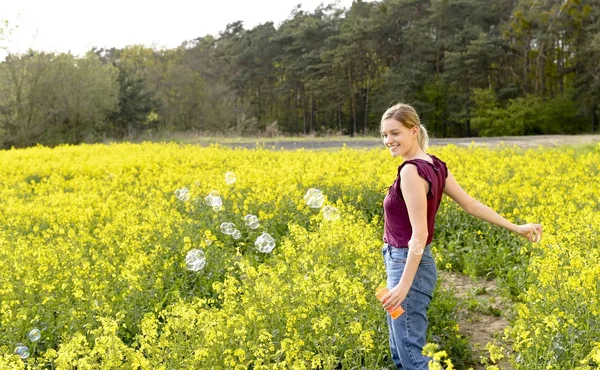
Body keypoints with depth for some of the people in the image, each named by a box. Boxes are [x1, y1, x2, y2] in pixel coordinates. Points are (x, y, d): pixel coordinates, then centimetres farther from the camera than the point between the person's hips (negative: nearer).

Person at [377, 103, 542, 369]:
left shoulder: (411, 171, -21)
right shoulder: (434, 165, 7)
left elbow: (419, 234, -24)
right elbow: (471, 204, 9)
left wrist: (403, 285, -26)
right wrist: (516, 228, 17)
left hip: (406, 266, -10)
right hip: (406, 264, 10)